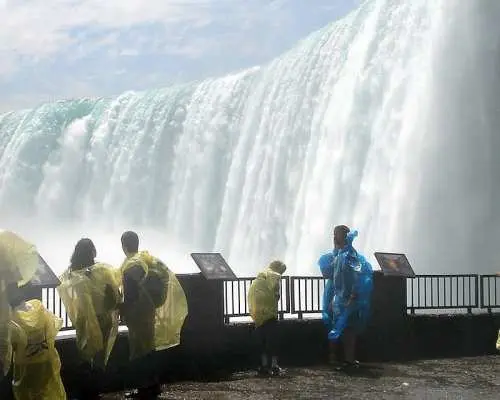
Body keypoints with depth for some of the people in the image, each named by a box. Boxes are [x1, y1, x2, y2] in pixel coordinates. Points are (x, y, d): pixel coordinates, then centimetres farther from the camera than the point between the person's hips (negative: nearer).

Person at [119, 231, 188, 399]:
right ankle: (153, 385, 22)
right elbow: (165, 274, 11)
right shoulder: (147, 258, 3)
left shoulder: (130, 266, -21)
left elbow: (130, 295, -22)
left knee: (138, 351, 0)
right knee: (148, 347, 16)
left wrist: (124, 313, -8)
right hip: (149, 310, 8)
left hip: (138, 314, -8)